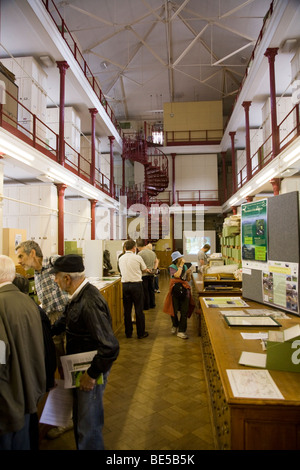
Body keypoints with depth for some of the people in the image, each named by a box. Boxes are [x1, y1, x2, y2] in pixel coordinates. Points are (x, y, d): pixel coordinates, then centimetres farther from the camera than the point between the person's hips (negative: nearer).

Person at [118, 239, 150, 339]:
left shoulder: (121, 259, 5)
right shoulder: (137, 257, -8)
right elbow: (145, 270, 5)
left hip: (125, 285, 4)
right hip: (136, 285, -4)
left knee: (127, 310, 11)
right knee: (139, 310, 5)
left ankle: (128, 333, 20)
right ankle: (141, 333, 13)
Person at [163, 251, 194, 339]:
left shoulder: (185, 266, 10)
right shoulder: (172, 267, -3)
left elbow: (188, 280, 14)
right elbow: (177, 275, -22)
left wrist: (189, 273, -6)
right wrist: (181, 265, -13)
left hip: (185, 290, 3)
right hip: (175, 291, -3)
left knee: (184, 312, -1)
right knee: (174, 310, 8)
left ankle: (181, 331, 7)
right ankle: (175, 325, 36)